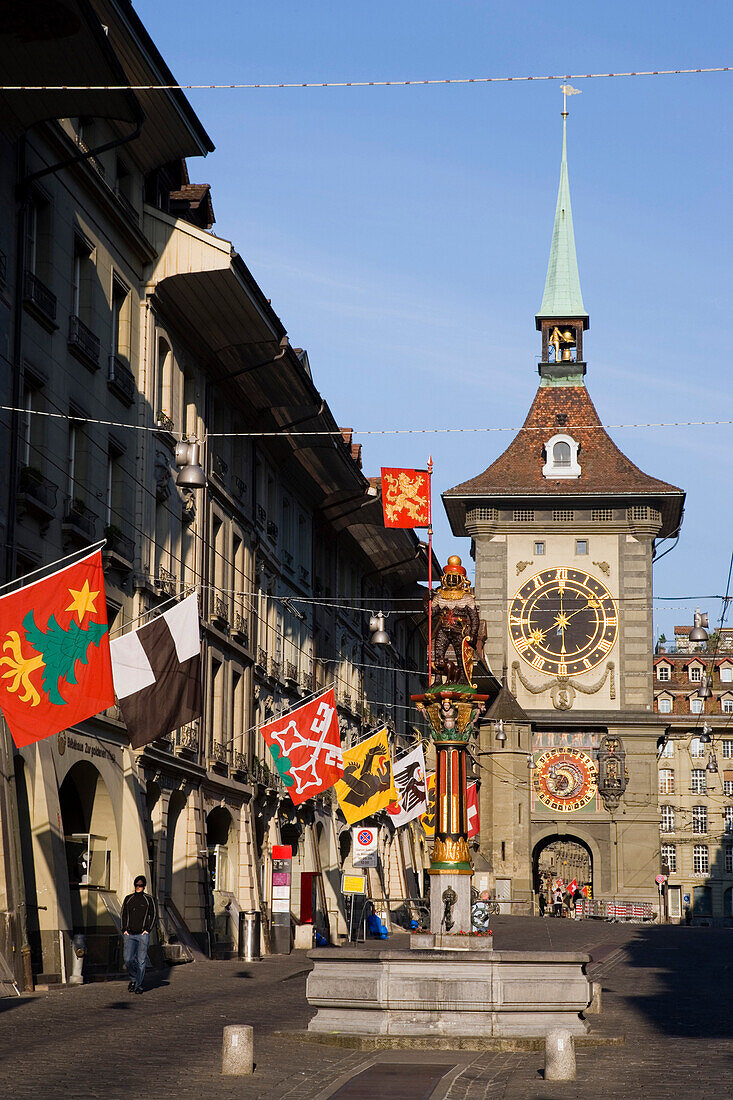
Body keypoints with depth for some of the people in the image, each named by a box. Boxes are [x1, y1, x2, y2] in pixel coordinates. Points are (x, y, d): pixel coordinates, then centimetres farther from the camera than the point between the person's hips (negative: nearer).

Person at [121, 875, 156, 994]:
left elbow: (152, 916, 5)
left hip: (143, 934, -2)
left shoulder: (148, 899, 5)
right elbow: (124, 915, 15)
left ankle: (138, 985, 2)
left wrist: (147, 929, -5)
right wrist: (124, 929, 4)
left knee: (141, 961, -5)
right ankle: (133, 979, 16)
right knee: (128, 959, -8)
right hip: (129, 934, 2)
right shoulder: (128, 899, 12)